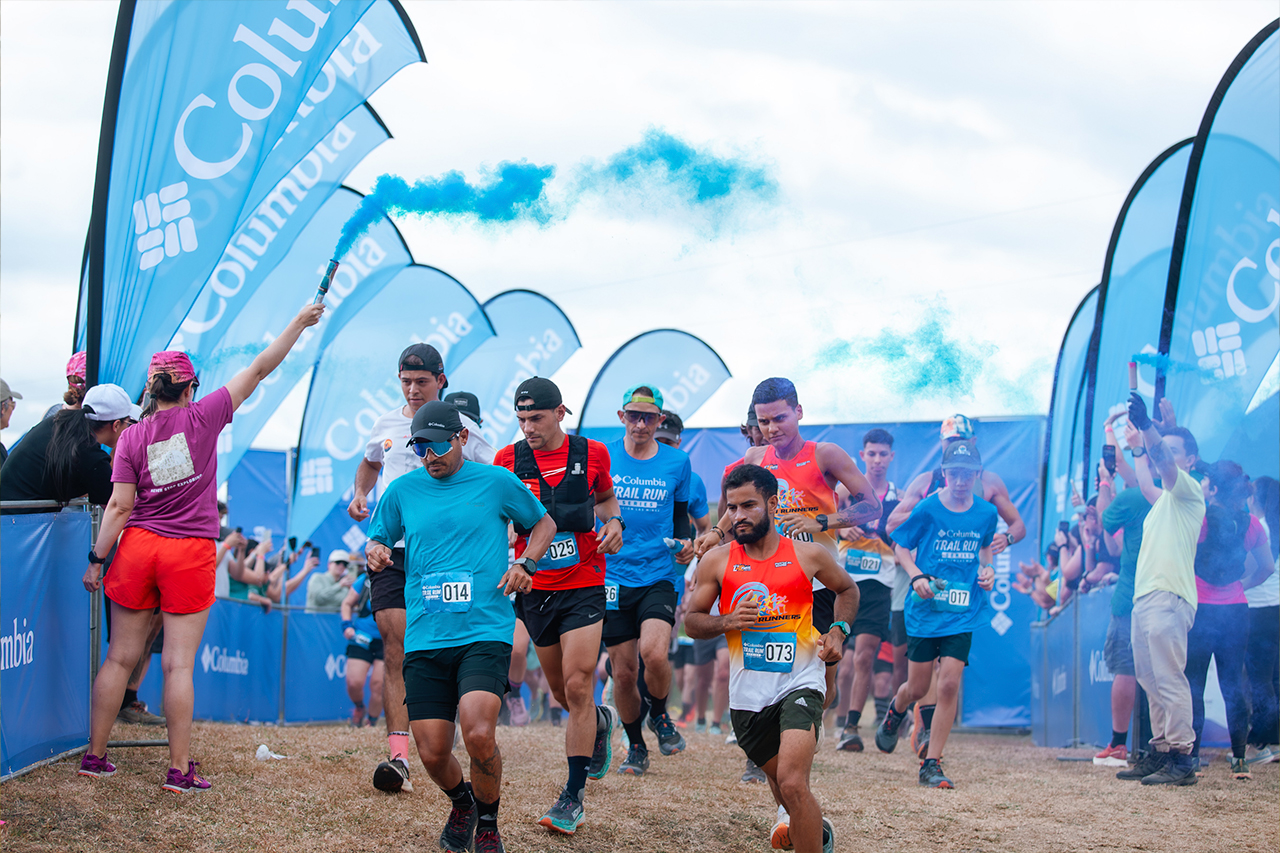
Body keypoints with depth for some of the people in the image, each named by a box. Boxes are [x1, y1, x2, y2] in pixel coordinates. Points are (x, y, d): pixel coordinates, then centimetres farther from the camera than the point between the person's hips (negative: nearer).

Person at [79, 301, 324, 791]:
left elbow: (120, 505, -2)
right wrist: (299, 324, 7)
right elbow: (257, 371, 1)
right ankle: (180, 769, -1)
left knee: (120, 658, 10)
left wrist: (96, 559, 3)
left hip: (138, 548, 3)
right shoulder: (202, 417, -3)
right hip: (190, 552, -2)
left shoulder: (133, 437, 2)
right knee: (179, 663, -2)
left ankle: (95, 755, 14)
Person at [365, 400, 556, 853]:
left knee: (478, 734, -23)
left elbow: (544, 523, 19)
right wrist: (374, 554, -3)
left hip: (485, 632, -3)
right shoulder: (403, 490, 10)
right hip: (424, 640, 3)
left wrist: (525, 563, 1)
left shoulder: (497, 482, 5)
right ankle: (461, 803, 32)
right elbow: (377, 542, 22)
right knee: (432, 754, -3)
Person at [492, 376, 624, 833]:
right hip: (534, 588, 2)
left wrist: (613, 522, -3)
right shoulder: (507, 460, -3)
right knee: (563, 693, 12)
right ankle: (601, 721, 48)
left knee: (577, 686, -11)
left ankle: (573, 796, -5)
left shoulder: (591, 453, -3)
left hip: (583, 586, -2)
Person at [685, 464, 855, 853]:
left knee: (792, 785, -23)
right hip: (747, 692, 3)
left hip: (799, 681, -3)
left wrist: (838, 631, 2)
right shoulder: (717, 562, 1)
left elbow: (847, 590, 19)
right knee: (779, 777, 19)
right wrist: (726, 622, -12)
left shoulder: (809, 555, 0)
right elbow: (691, 621, 7)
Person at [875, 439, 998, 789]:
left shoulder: (986, 513, 2)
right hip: (925, 608, -1)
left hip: (963, 612, 1)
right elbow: (901, 546, 3)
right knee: (918, 688, 7)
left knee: (949, 684, -11)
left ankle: (932, 763, -1)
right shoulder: (927, 509, -8)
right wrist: (916, 576, -13)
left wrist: (986, 570, 2)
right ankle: (895, 711, 45)